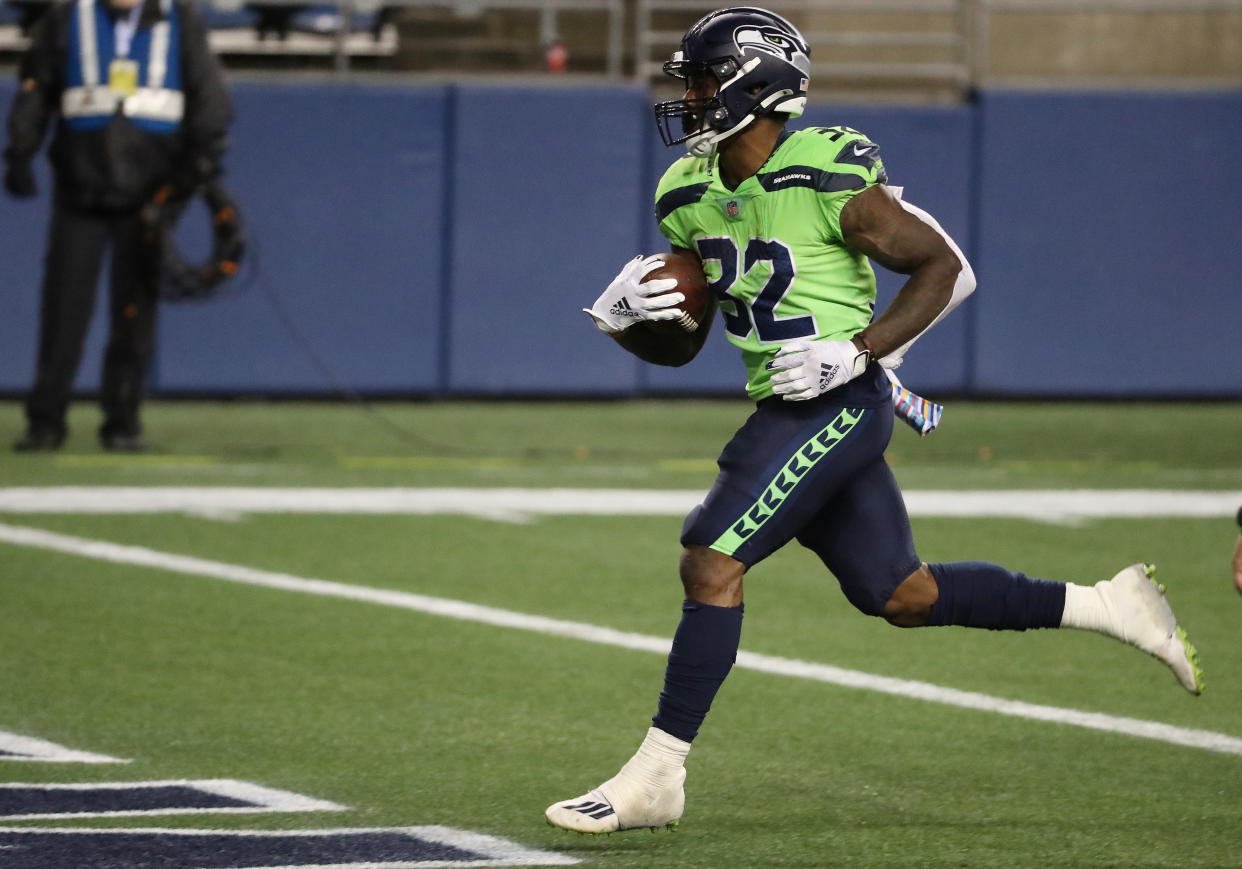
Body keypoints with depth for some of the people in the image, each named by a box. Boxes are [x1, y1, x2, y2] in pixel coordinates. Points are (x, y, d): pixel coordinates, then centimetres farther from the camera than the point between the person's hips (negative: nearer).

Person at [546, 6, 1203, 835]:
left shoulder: (829, 180, -17)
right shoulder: (691, 198, 7)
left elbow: (945, 268, -10)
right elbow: (679, 344, 14)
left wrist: (855, 354, -19)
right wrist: (622, 316, -8)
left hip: (837, 404, -9)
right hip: (787, 412, 9)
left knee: (710, 562, -14)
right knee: (903, 596, 14)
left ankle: (654, 777, -9)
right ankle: (1109, 607, 25)